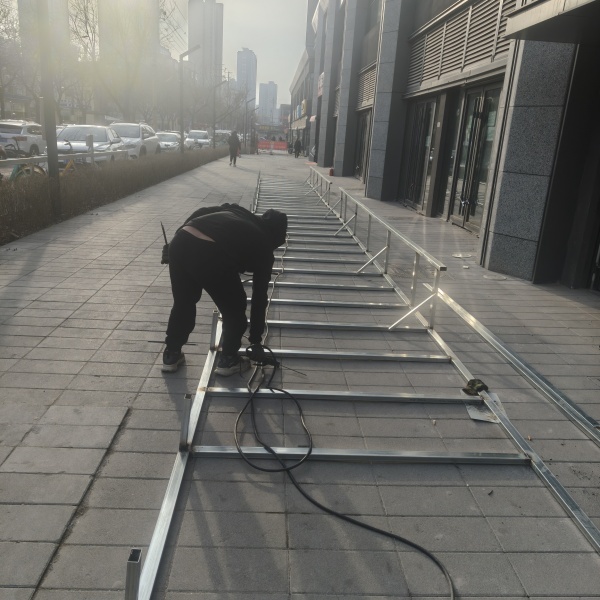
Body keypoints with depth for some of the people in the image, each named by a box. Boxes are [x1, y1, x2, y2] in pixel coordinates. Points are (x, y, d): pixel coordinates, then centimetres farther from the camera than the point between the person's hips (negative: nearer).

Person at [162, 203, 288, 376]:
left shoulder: (235, 211, 32)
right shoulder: (262, 246, 20)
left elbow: (200, 213, 18)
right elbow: (259, 297, 24)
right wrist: (256, 341, 31)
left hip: (180, 243, 6)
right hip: (211, 256, -6)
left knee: (182, 303, 28)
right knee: (234, 310, 21)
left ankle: (171, 356, 40)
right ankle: (228, 360, 31)